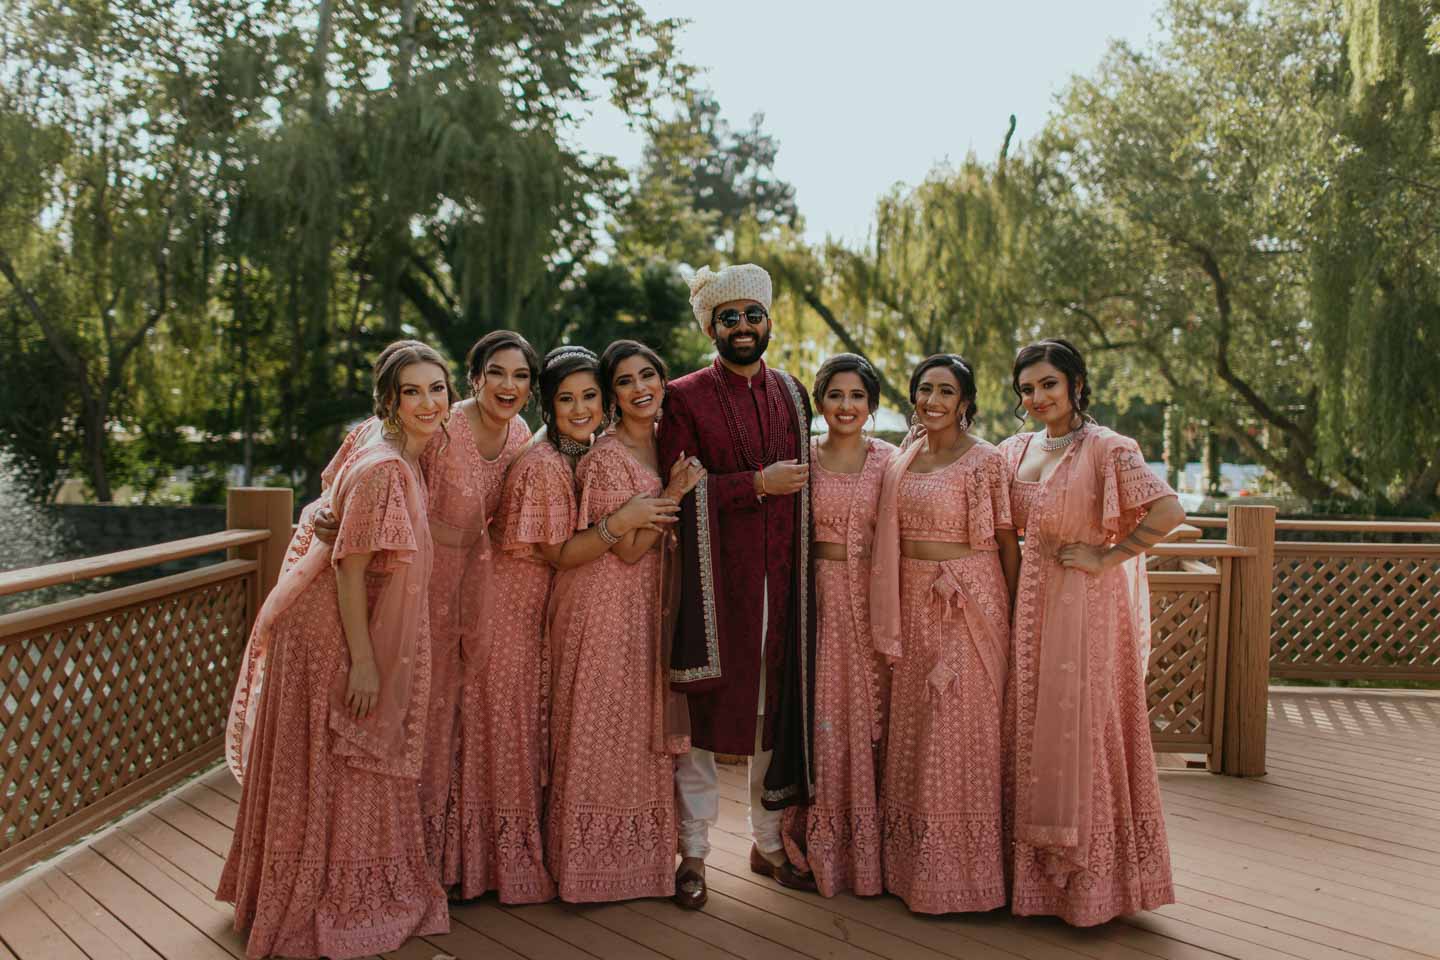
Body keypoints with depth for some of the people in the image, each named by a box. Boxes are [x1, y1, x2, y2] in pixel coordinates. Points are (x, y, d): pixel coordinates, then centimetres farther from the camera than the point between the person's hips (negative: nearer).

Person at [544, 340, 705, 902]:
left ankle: (637, 854, 25)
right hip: (606, 602, -8)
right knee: (602, 731, 0)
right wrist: (673, 493, -18)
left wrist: (676, 494, 4)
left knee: (641, 729, 14)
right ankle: (595, 861, 12)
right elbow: (628, 550, -18)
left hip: (648, 602, 8)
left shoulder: (663, 444, 10)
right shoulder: (608, 456, -15)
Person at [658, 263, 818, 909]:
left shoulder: (791, 394, 14)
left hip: (781, 577, 4)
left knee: (777, 706, 10)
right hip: (715, 578, -4)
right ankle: (693, 852, 15)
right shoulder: (686, 397, -1)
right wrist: (757, 483, -15)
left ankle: (769, 842, 25)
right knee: (704, 711, 1)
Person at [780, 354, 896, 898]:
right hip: (817, 598, 0)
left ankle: (870, 849, 16)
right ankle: (821, 848, 15)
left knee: (870, 719, 3)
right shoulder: (801, 459, 4)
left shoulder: (889, 461, 4)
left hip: (873, 599, 0)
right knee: (821, 720, 2)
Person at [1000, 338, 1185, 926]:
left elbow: (1169, 511, -21)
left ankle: (1090, 878, 14)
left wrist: (1105, 558, -17)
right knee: (1032, 727, 10)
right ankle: (1040, 870, 23)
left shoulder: (1106, 449, -11)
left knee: (1080, 729, -1)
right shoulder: (1017, 450, 10)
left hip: (1086, 604, -7)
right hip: (1033, 601, 7)